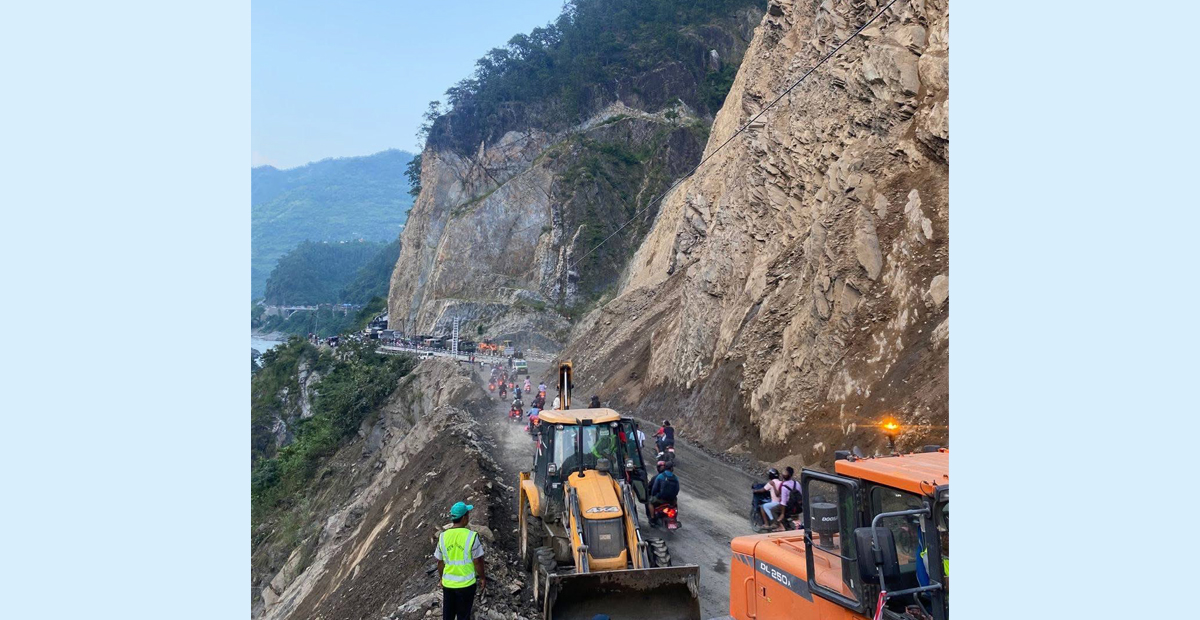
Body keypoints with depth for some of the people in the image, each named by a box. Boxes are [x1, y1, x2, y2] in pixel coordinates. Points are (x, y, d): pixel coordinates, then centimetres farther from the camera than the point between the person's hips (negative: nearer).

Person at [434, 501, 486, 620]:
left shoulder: (443, 536, -6)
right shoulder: (471, 536, -19)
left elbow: (440, 562, 4)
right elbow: (478, 561, -12)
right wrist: (483, 578, 4)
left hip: (448, 583, 4)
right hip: (466, 583, -4)